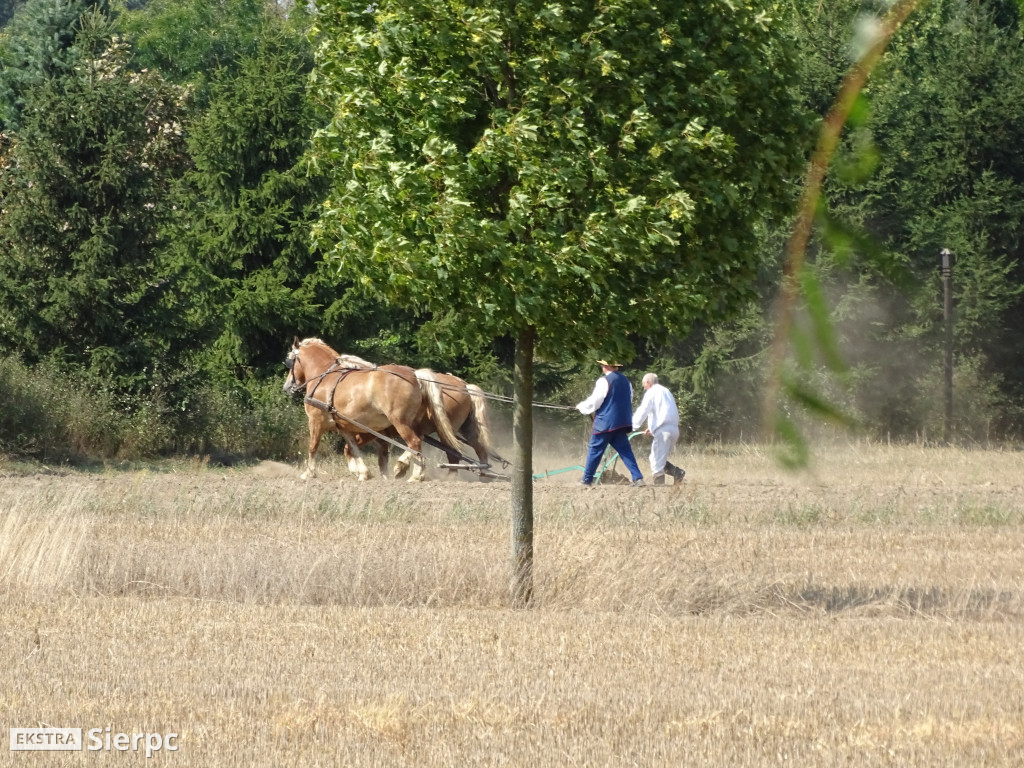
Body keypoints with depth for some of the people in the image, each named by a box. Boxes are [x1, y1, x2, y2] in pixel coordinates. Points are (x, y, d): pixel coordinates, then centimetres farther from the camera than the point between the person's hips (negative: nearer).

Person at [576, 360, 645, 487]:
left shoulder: (604, 381, -11)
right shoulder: (626, 381, 11)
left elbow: (594, 402, -11)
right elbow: (629, 402, 19)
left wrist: (581, 406, 7)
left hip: (605, 423, -6)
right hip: (622, 423, 6)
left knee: (594, 450, 4)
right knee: (625, 451, 5)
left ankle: (587, 480, 10)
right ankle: (637, 478, -6)